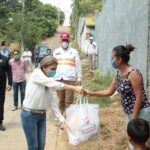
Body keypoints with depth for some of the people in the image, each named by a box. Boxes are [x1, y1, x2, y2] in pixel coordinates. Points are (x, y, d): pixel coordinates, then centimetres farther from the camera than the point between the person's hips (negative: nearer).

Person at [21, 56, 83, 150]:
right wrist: (75, 88, -30)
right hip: (29, 115, -7)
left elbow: (51, 101, 7)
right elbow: (54, 84, -27)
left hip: (42, 115, 7)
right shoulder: (36, 74, -14)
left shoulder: (48, 82, 8)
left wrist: (61, 118, 0)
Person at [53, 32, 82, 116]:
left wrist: (79, 78, -3)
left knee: (69, 100, -6)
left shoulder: (74, 52, 5)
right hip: (58, 79, 3)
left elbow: (78, 65, 3)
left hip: (70, 79, -3)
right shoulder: (56, 52, 13)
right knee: (61, 100, 8)